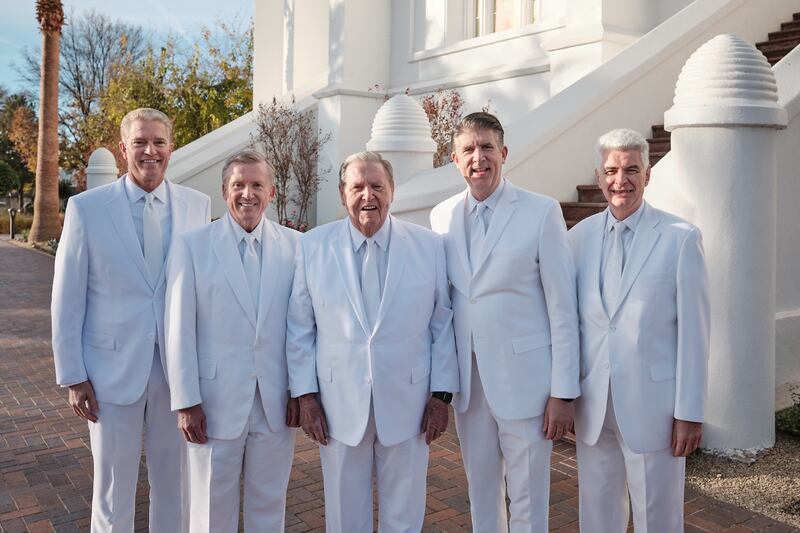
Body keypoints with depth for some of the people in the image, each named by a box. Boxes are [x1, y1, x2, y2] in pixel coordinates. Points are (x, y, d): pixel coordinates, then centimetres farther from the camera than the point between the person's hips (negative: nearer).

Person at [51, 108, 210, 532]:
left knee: (173, 482, 16)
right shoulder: (86, 207, -4)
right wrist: (72, 376, -3)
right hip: (113, 368, -1)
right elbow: (67, 298, -2)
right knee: (113, 490, 13)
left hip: (180, 367, 2)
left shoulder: (198, 205, 0)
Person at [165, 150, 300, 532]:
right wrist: (186, 401, -6)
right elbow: (179, 329, -4)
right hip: (215, 401, -1)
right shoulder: (192, 245, -4)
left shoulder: (294, 245, 1)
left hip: (277, 403, 2)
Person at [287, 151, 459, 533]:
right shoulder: (312, 247, -2)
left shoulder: (429, 246, -1)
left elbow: (443, 324, 1)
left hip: (407, 403, 0)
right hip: (339, 404, 0)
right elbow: (300, 328, 2)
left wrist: (441, 395, -2)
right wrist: (305, 394, -1)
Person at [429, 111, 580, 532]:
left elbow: (562, 307, -8)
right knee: (481, 492, 18)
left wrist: (563, 392, -9)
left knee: (528, 499, 8)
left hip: (523, 378, -4)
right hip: (466, 377, 4)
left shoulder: (542, 212, -8)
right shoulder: (441, 216, 4)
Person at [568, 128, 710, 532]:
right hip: (592, 404, 3)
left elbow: (693, 331, -7)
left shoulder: (681, 238, -7)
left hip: (653, 404, -3)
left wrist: (690, 412, -8)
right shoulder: (579, 237, 3)